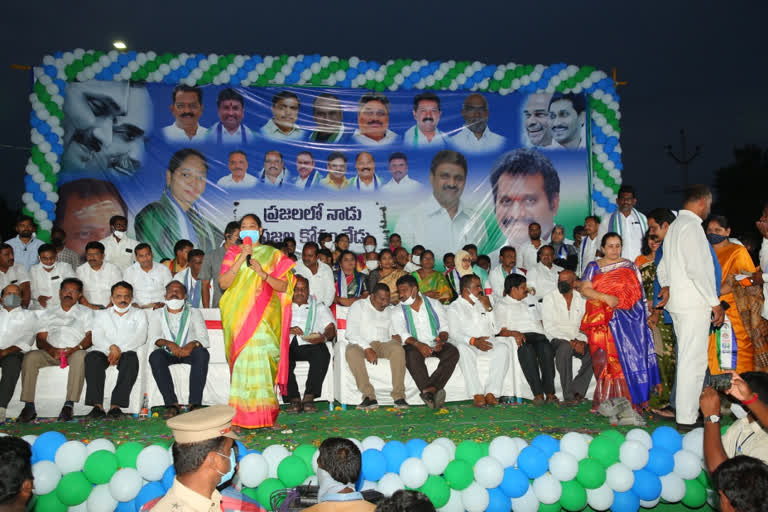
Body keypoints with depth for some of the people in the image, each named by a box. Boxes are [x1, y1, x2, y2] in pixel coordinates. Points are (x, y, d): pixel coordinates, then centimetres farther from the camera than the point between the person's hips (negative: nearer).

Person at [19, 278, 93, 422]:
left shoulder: (85, 312, 19)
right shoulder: (48, 313, 24)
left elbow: (90, 337, 4)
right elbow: (40, 339, 12)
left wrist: (75, 348, -16)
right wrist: (52, 350, -11)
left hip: (75, 352, -2)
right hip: (51, 353, 3)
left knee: (80, 356, -37)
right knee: (30, 357, -27)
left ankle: (69, 405, -40)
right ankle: (29, 406, -27)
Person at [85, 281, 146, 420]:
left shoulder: (139, 314, 21)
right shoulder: (102, 314, 24)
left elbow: (141, 337, 3)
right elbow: (96, 337, 6)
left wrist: (120, 350, -13)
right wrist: (111, 347, -15)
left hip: (127, 352, -1)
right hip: (104, 352, 1)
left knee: (131, 358, -35)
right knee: (92, 357, -31)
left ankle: (115, 405, -39)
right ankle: (97, 406, -36)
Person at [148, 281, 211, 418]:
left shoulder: (194, 313, 13)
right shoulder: (157, 314, 15)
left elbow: (204, 338, 0)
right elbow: (152, 337, -1)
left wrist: (192, 344, -24)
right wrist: (168, 343, -23)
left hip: (189, 351, 0)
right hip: (167, 353, 1)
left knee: (202, 353, -33)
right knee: (155, 356, -32)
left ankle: (195, 403, -34)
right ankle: (172, 404, -33)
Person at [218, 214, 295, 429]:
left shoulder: (273, 254, 10)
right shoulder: (233, 253, 12)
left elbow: (284, 286, 2)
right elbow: (223, 283, -2)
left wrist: (263, 274, -12)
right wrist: (241, 259, -9)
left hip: (264, 316, -1)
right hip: (239, 315, 1)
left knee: (260, 360, -9)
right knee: (243, 359, -4)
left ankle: (263, 414, -1)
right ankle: (243, 413, 3)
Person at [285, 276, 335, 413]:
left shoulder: (318, 306, 21)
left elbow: (331, 327, 7)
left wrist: (324, 337, -17)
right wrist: (288, 330, -15)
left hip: (310, 344, 0)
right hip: (287, 344, 0)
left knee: (322, 353, -33)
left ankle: (309, 397, -25)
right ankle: (293, 398, -23)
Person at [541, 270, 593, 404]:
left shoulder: (581, 300, 12)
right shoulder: (549, 298, 0)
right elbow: (549, 327, -9)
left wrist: (582, 341, -13)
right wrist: (570, 341, -18)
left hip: (577, 340, 4)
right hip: (557, 339, -4)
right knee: (565, 347, -37)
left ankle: (577, 391, -14)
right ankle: (568, 395, -29)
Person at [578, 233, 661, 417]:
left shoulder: (629, 266, 16)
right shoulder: (594, 267, 12)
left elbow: (638, 292, 11)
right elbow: (584, 288, -1)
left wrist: (645, 315, 1)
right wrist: (605, 297, -14)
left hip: (627, 317, 1)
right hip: (602, 319, -1)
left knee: (628, 355, -7)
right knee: (605, 357, -6)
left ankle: (629, 398, -5)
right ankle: (606, 399, -2)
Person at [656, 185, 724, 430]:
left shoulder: (675, 226, 19)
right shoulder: (691, 225, -12)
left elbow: (663, 266, 21)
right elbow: (696, 268, -20)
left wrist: (666, 286, 3)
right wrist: (715, 302, -14)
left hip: (677, 301, 10)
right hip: (694, 303, -10)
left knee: (686, 358, 16)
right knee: (693, 361, -6)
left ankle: (683, 409, 25)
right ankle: (687, 417, -2)